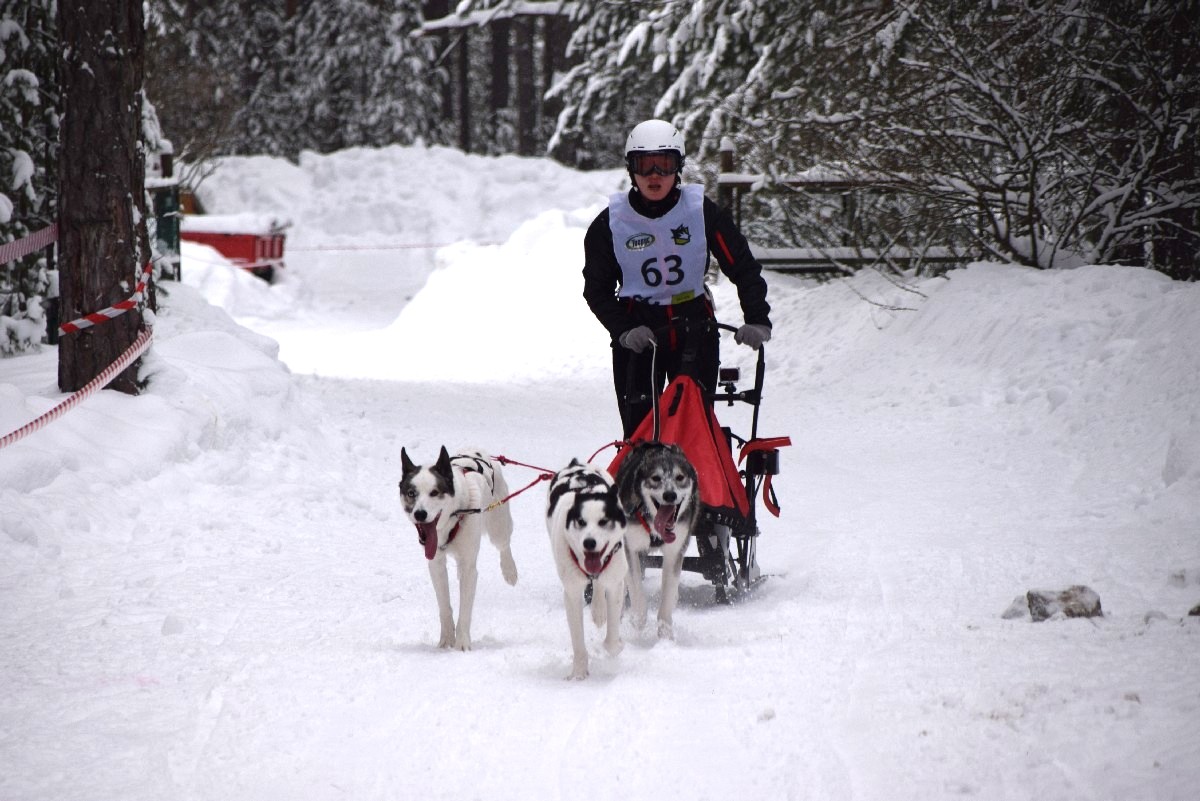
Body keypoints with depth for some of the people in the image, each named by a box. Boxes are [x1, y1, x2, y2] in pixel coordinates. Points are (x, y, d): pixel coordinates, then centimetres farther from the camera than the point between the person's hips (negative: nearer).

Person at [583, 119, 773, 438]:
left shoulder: (702, 211, -4)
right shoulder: (611, 223, -2)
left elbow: (743, 268, 0)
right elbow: (597, 289, 4)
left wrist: (757, 319, -13)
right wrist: (624, 330, -12)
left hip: (695, 330, 0)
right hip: (637, 334, 0)